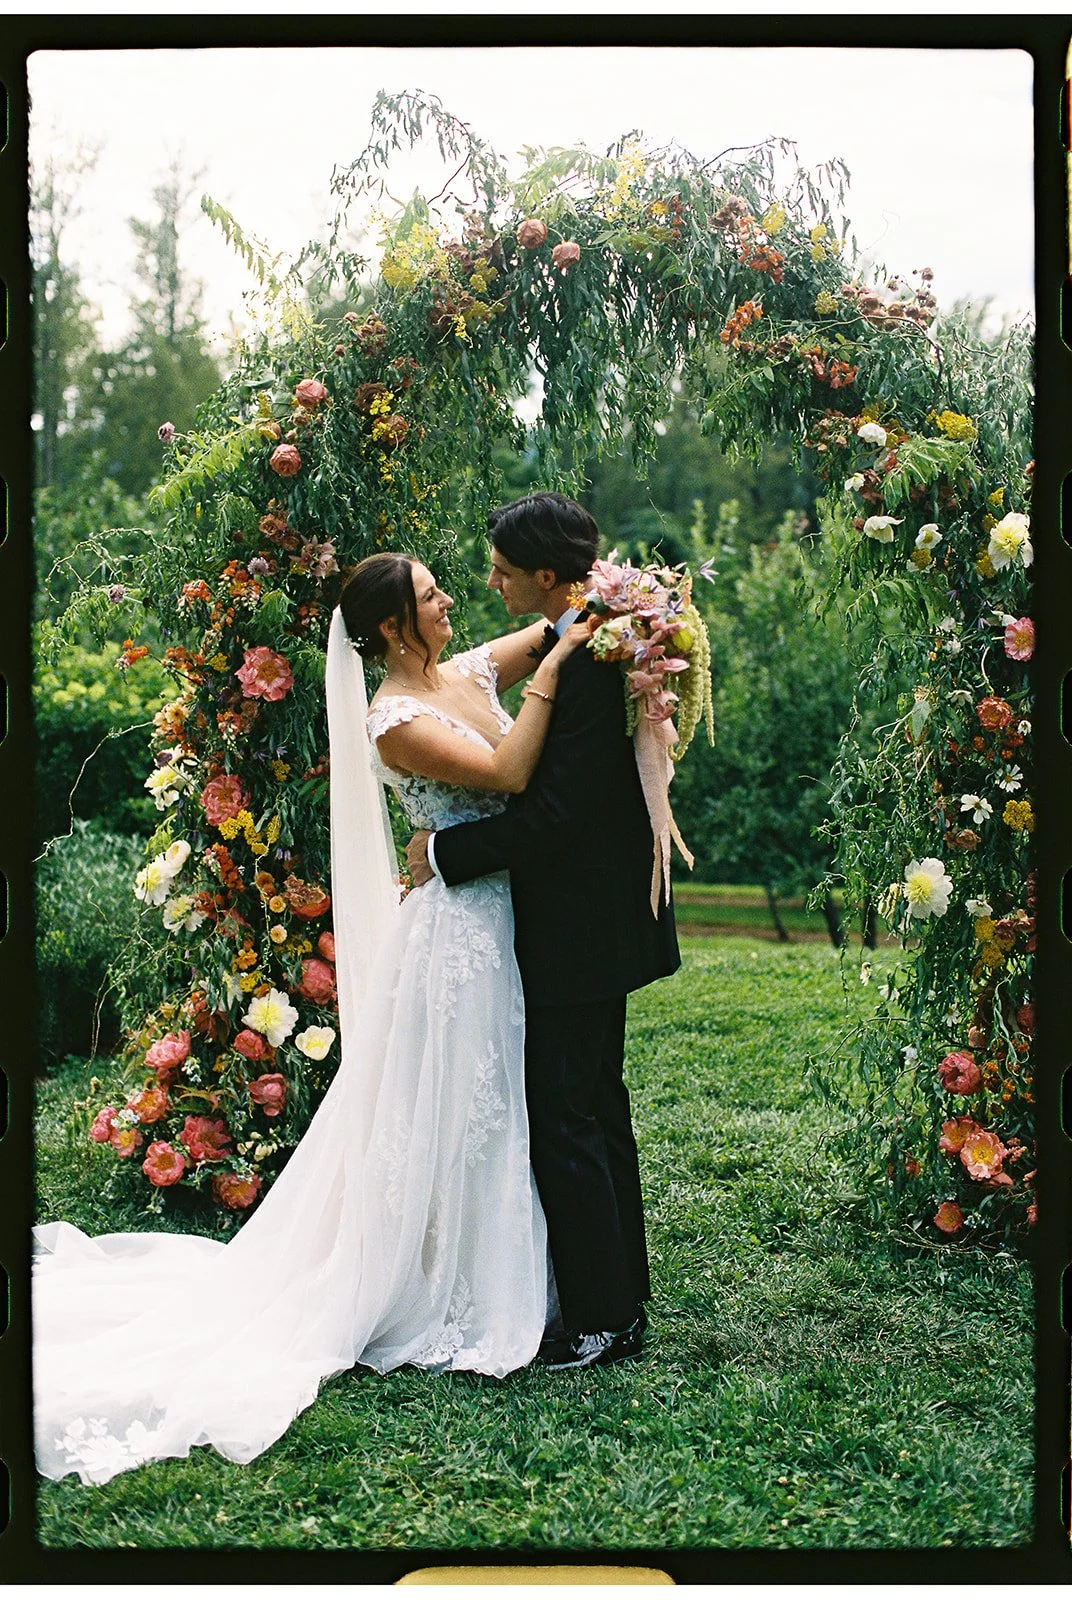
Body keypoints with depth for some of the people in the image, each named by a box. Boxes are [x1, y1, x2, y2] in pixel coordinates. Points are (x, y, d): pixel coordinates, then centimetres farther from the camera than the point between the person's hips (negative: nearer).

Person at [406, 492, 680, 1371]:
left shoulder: (589, 663, -23)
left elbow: (555, 811, -25)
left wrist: (445, 853, -15)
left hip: (579, 929, -11)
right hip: (598, 920, 11)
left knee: (564, 1119, -1)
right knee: (596, 1108, 18)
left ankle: (602, 1322, 10)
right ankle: (621, 1297, 30)